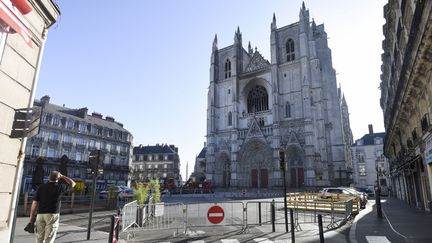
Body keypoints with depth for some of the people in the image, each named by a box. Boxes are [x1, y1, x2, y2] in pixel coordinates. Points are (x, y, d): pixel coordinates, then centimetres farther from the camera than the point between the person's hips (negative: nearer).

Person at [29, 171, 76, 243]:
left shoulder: (41, 187, 3)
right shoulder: (59, 187, -4)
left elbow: (35, 202, 2)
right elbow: (72, 184, 13)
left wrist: (32, 216, 10)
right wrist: (62, 176, 18)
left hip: (40, 214, 4)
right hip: (52, 214, -4)